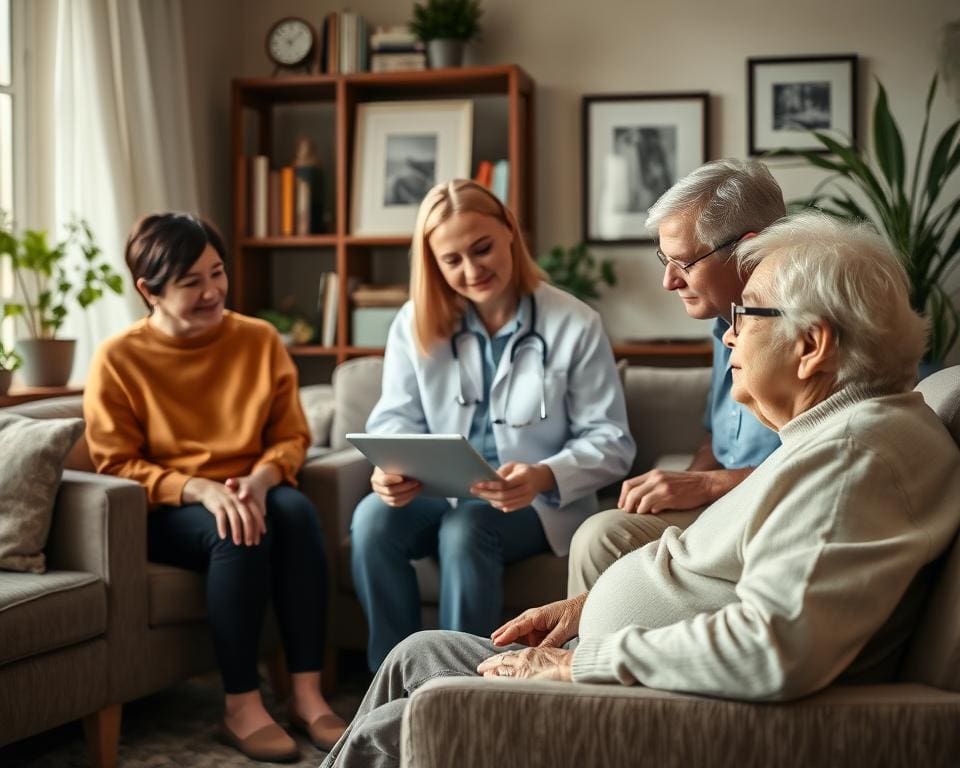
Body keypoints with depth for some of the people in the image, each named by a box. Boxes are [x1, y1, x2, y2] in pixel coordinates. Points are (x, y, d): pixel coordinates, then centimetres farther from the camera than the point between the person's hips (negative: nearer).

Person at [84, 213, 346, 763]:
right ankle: (242, 706, -24)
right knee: (237, 535, -34)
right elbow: (117, 466, -8)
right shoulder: (118, 360, -8)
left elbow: (291, 437, 4)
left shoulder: (259, 339, 1)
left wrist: (259, 479, -19)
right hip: (164, 512, -3)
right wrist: (201, 489, -24)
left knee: (296, 510, -30)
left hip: (248, 494, 3)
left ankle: (308, 693, -27)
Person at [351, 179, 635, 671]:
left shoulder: (575, 325, -8)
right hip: (441, 497, 3)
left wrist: (545, 476, -29)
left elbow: (610, 443, -9)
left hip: (539, 507, -3)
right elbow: (396, 417, 1)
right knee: (373, 517, -27)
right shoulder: (415, 323, 2)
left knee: (466, 528, -34)